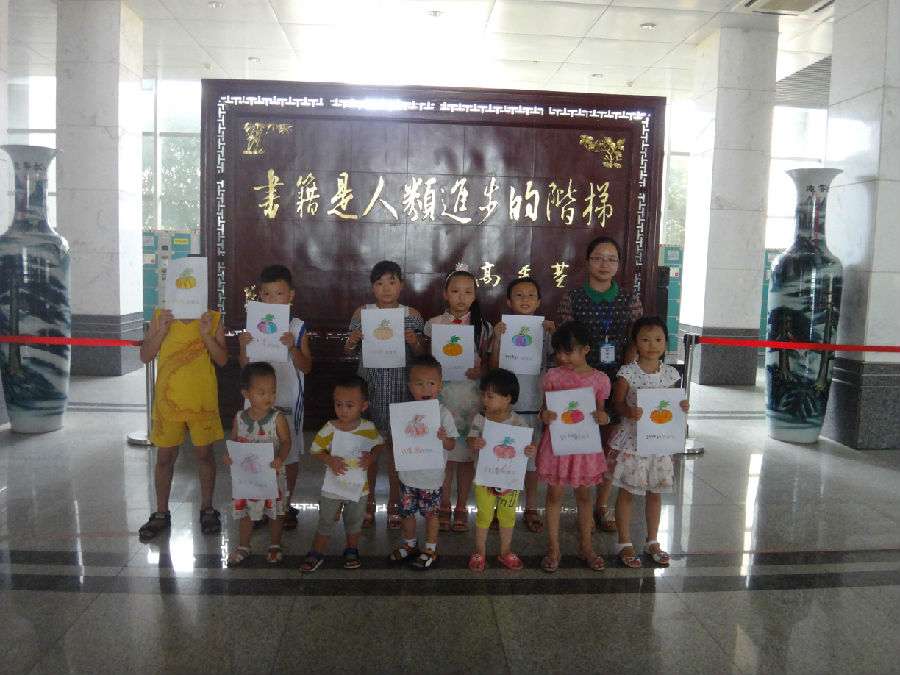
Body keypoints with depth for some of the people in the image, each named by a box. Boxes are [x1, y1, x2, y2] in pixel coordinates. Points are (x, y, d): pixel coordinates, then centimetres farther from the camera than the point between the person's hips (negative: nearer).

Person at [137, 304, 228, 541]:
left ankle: (207, 509, 26)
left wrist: (206, 335, -17)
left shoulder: (212, 319, -1)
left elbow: (222, 360, -4)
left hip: (202, 401, -1)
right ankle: (161, 513, 26)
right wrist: (161, 331, -14)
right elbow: (145, 356, 0)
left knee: (204, 453, 9)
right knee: (165, 456, 10)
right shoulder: (161, 317, 2)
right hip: (168, 400, 1)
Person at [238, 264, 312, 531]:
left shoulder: (297, 328, -3)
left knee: (289, 453, 8)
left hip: (289, 400, -1)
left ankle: (287, 505, 25)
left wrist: (293, 347, -22)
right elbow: (244, 367, 3)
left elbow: (306, 367, -6)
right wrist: (243, 347, -15)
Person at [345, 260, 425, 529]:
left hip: (398, 384, -1)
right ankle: (369, 500, 24)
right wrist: (351, 341, -13)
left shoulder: (411, 315, 1)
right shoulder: (362, 312, 3)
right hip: (369, 383, 1)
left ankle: (394, 502, 22)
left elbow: (421, 354, 5)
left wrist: (414, 341, -15)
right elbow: (350, 350, 8)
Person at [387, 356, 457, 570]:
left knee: (431, 513, 11)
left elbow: (451, 444, -9)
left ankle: (431, 549, 30)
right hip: (408, 474, 3)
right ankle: (409, 544, 40)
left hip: (432, 476, -3)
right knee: (407, 511, 18)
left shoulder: (443, 414, -13)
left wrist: (444, 438, -29)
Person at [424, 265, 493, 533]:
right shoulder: (435, 324, 4)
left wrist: (480, 371, -12)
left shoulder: (482, 326, 4)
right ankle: (443, 507, 18)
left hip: (470, 393, 0)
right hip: (442, 391, 0)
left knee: (467, 453, 5)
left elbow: (487, 362, 7)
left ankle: (461, 508, 19)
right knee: (443, 452, 3)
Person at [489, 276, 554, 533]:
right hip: (506, 403, 0)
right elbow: (494, 367, -6)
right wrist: (497, 339, -18)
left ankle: (531, 509, 26)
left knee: (533, 457, 11)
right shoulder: (503, 328, -1)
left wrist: (554, 335, -14)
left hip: (535, 403, 1)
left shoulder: (544, 329, 2)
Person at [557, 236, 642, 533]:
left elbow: (635, 342, 6)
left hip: (618, 378, 2)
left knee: (611, 444, 8)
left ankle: (602, 505, 23)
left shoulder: (629, 298, 7)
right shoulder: (573, 297, 1)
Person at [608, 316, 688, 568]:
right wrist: (630, 411, -25)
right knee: (627, 492, 6)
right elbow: (617, 403, -6)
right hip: (632, 440, -4)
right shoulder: (628, 373, -9)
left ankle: (652, 541, 31)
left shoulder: (670, 374, 2)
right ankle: (624, 543, 21)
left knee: (655, 493, 15)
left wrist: (681, 407, -10)